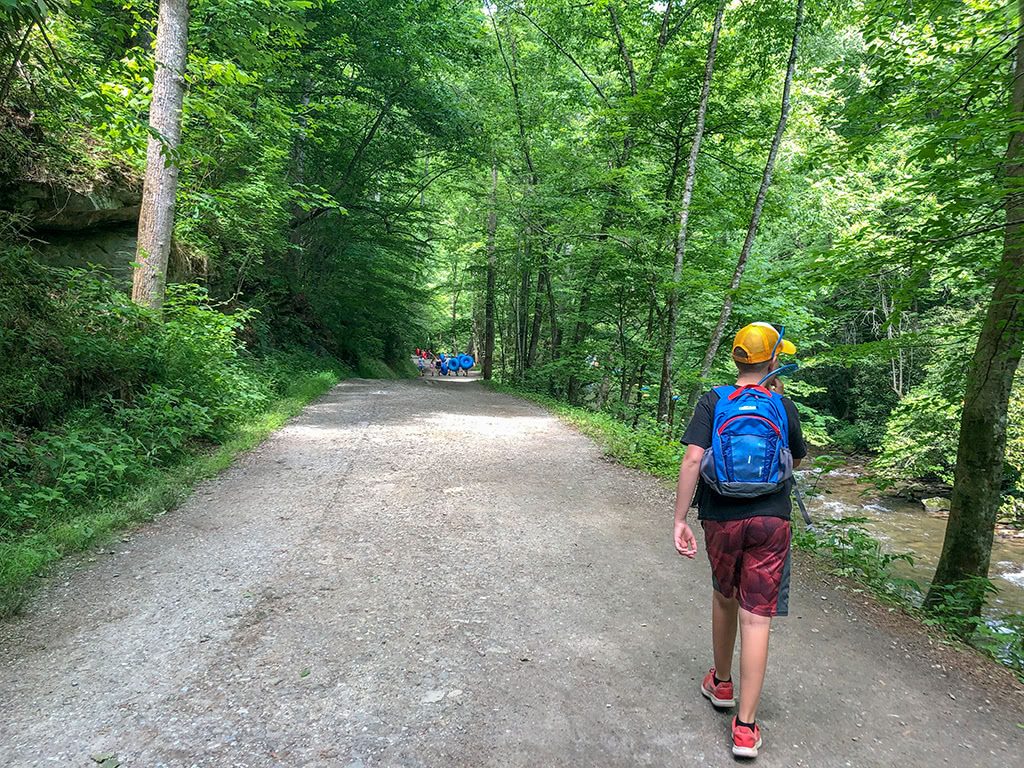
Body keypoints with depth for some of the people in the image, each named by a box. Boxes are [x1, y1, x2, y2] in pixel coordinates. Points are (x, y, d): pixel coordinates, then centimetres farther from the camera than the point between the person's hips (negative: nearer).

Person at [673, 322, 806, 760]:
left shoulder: (712, 402, -3)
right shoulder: (783, 406, 0)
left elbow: (691, 461, -14)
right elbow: (798, 459, 17)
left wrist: (679, 521, -11)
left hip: (721, 520, 1)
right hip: (771, 522, -1)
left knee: (724, 598, 23)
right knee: (756, 618, 1)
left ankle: (720, 684, 41)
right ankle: (745, 727, 4)